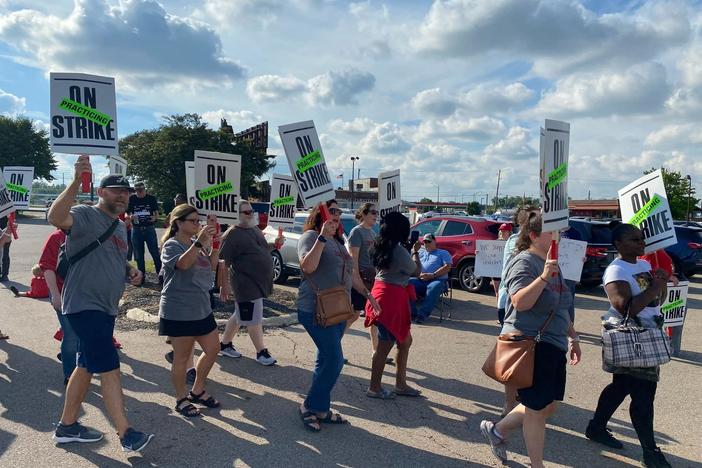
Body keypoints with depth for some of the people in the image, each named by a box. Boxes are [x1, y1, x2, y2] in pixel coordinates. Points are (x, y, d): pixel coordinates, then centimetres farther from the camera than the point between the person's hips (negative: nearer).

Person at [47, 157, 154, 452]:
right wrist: (77, 181, -43)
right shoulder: (85, 215, -11)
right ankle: (126, 435, -4)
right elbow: (55, 217, -33)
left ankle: (67, 426, 31)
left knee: (86, 367, 17)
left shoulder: (120, 227, 16)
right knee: (109, 367, -10)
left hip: (106, 308, 9)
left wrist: (131, 271, 7)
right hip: (84, 305, -9)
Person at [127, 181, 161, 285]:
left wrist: (154, 217, -18)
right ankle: (141, 276, 17)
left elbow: (156, 213, 6)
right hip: (136, 230, 2)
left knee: (155, 253, -5)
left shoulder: (151, 198, 0)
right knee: (139, 255, 7)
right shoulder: (131, 199, 2)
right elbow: (126, 214, 6)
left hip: (149, 229, -2)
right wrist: (130, 217, -17)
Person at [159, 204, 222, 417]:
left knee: (213, 349, 13)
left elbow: (211, 266, 11)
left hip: (201, 309, 8)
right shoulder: (171, 245, -11)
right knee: (182, 357, 5)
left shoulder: (198, 244, 11)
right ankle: (181, 399, 22)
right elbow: (183, 263, -30)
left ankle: (197, 391, 30)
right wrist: (199, 242, -38)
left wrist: (214, 247, -3)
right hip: (178, 312, -8)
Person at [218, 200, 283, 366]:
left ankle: (225, 345, 35)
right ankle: (262, 352, 15)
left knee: (241, 315, 19)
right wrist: (223, 286, -15)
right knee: (253, 318, 1)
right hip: (246, 283, -9)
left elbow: (262, 250, 25)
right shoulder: (232, 234, -14)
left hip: (260, 281, 9)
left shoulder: (255, 229, 12)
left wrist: (275, 244, 5)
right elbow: (223, 262, -14)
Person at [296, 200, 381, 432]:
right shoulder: (311, 236, -7)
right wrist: (323, 236, -25)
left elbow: (349, 273, 26)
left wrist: (367, 293, 25)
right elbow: (308, 266, -23)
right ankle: (310, 407, 6)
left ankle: (321, 409, 22)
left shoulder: (338, 241, 18)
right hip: (315, 309, -8)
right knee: (334, 360, -10)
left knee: (326, 361, 12)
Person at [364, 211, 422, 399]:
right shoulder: (399, 251, -19)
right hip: (391, 298, -10)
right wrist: (415, 252, 10)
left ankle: (401, 384, 28)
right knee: (385, 345, 3)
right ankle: (374, 388, 16)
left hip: (382, 293, 10)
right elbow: (416, 271, -5)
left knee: (405, 340, 19)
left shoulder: (382, 246, 7)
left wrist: (411, 252, 13)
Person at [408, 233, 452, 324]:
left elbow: (447, 267, 1)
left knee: (433, 287, -39)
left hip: (437, 280, -3)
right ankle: (412, 313, -26)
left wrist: (432, 275, -13)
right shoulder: (420, 252, 30)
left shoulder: (443, 253, 19)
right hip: (420, 280, 4)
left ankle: (422, 314, -36)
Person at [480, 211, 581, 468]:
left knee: (548, 405, 15)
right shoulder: (525, 262, -14)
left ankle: (497, 430, 33)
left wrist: (572, 337, 24)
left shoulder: (552, 263, 14)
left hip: (553, 345, 9)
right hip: (531, 344, -9)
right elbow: (520, 302, -27)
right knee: (537, 408, 2)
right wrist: (544, 277, -36)